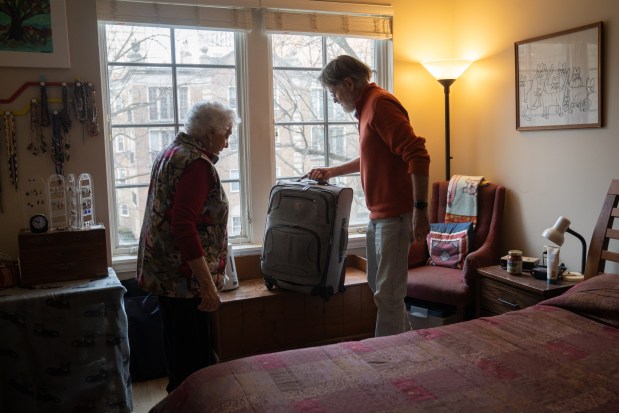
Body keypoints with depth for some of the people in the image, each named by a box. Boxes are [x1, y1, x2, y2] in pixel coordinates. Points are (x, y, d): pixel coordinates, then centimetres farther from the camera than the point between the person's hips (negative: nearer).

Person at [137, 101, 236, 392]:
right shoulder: (196, 163, -18)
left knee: (178, 345, 21)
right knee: (194, 357, 1)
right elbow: (184, 225, -26)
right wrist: (207, 283, -26)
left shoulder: (171, 151, 13)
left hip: (163, 271, 10)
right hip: (184, 276, -10)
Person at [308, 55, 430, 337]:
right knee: (378, 285, 20)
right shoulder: (367, 107, 16)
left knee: (388, 294, -3)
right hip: (379, 214, 11)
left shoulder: (380, 104, -15)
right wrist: (332, 171, 26)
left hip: (395, 215, -11)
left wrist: (420, 209, -27)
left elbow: (417, 154, -23)